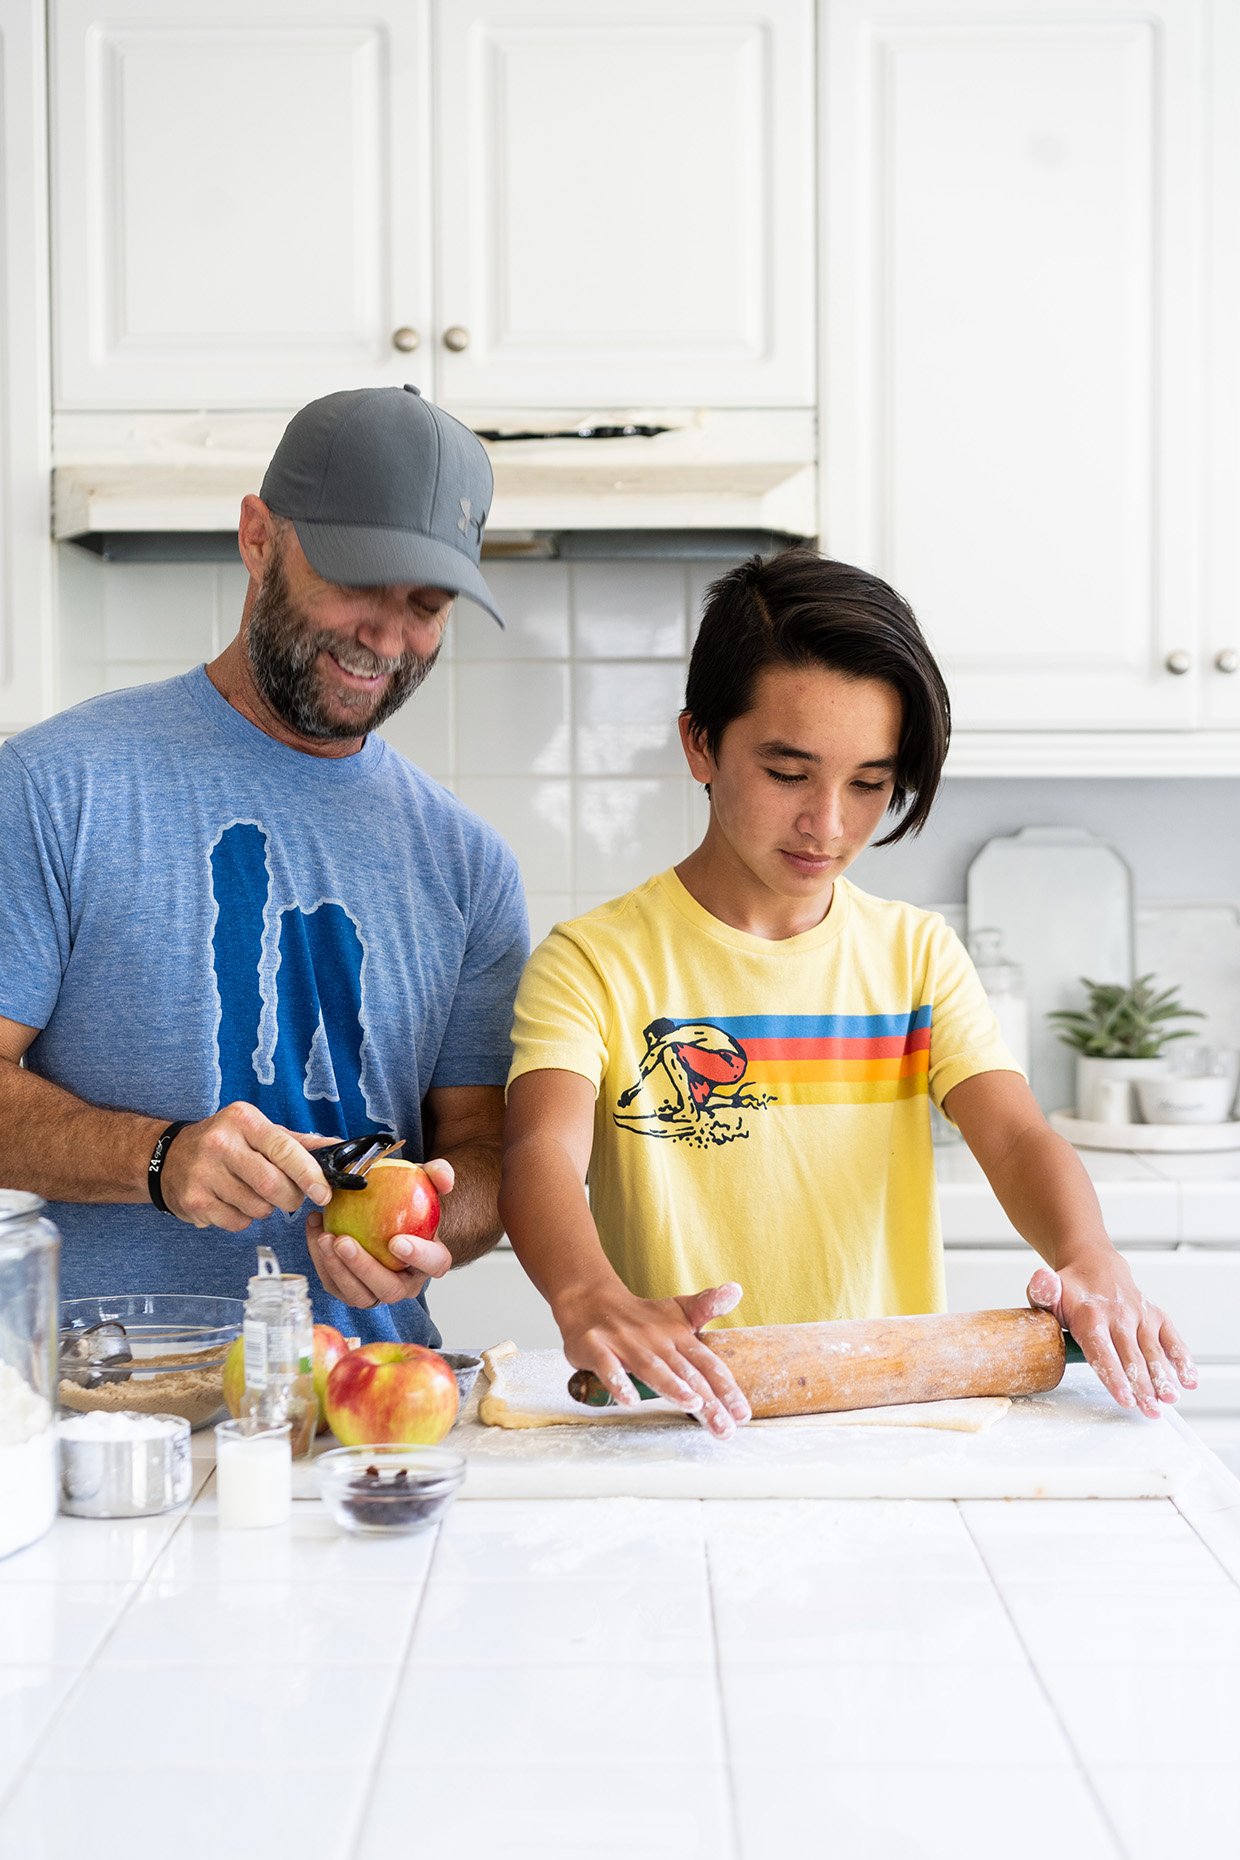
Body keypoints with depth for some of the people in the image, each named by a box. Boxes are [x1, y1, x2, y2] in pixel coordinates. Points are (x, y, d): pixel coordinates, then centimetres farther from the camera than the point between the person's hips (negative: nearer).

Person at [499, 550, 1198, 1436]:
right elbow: (545, 1153, -16)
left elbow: (1016, 1136, 0)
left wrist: (1088, 1261, -23)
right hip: (683, 1420, -3)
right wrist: (591, 1299, -38)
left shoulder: (917, 954, 12)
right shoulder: (593, 963, 0)